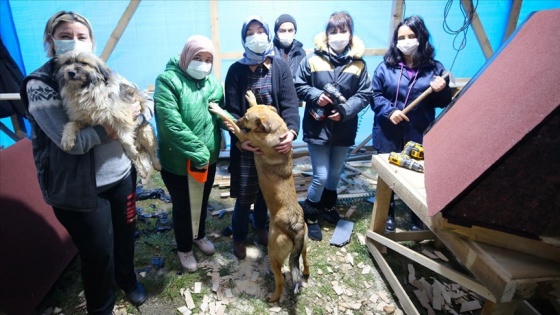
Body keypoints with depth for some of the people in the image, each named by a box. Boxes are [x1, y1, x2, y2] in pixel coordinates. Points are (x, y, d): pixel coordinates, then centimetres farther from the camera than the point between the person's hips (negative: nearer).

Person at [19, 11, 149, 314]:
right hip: (80, 187, -4)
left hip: (121, 173, 5)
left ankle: (127, 278, 53)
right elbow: (72, 141, -24)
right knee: (98, 252, 11)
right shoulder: (40, 83, -12)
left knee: (125, 234, 22)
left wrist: (132, 115, -16)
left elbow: (148, 103, 5)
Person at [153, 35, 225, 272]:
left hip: (209, 157, 6)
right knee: (182, 206, 14)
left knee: (202, 201, 24)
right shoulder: (168, 81, -17)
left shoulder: (212, 82, 2)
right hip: (178, 161, -5)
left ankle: (199, 236, 50)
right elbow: (171, 123, -25)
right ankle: (184, 248, 38)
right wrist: (197, 153, -25)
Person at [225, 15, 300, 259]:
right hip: (246, 144, -2)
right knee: (244, 194, 6)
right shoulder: (236, 70, -3)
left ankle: (260, 227, 44)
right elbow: (232, 110, -10)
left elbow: (289, 103, -10)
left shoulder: (280, 67, -1)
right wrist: (240, 139, -26)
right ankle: (239, 237, 31)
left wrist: (291, 130, -29)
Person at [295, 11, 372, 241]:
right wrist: (316, 95, -18)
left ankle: (327, 206, 45)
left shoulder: (358, 64, -1)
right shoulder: (312, 59, -5)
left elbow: (365, 95, -3)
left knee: (335, 173, 19)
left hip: (344, 129, 3)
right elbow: (298, 86, 0)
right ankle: (309, 215, 21)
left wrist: (345, 110, -19)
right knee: (321, 176, -3)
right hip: (317, 127, -3)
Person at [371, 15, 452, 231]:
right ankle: (388, 215, 35)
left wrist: (441, 90, -15)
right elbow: (375, 95, -2)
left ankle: (417, 220, 32)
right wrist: (389, 111, -18)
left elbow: (444, 103, 6)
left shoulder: (434, 68, 2)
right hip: (388, 133, 0)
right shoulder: (386, 66, 0)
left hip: (419, 134, 0)